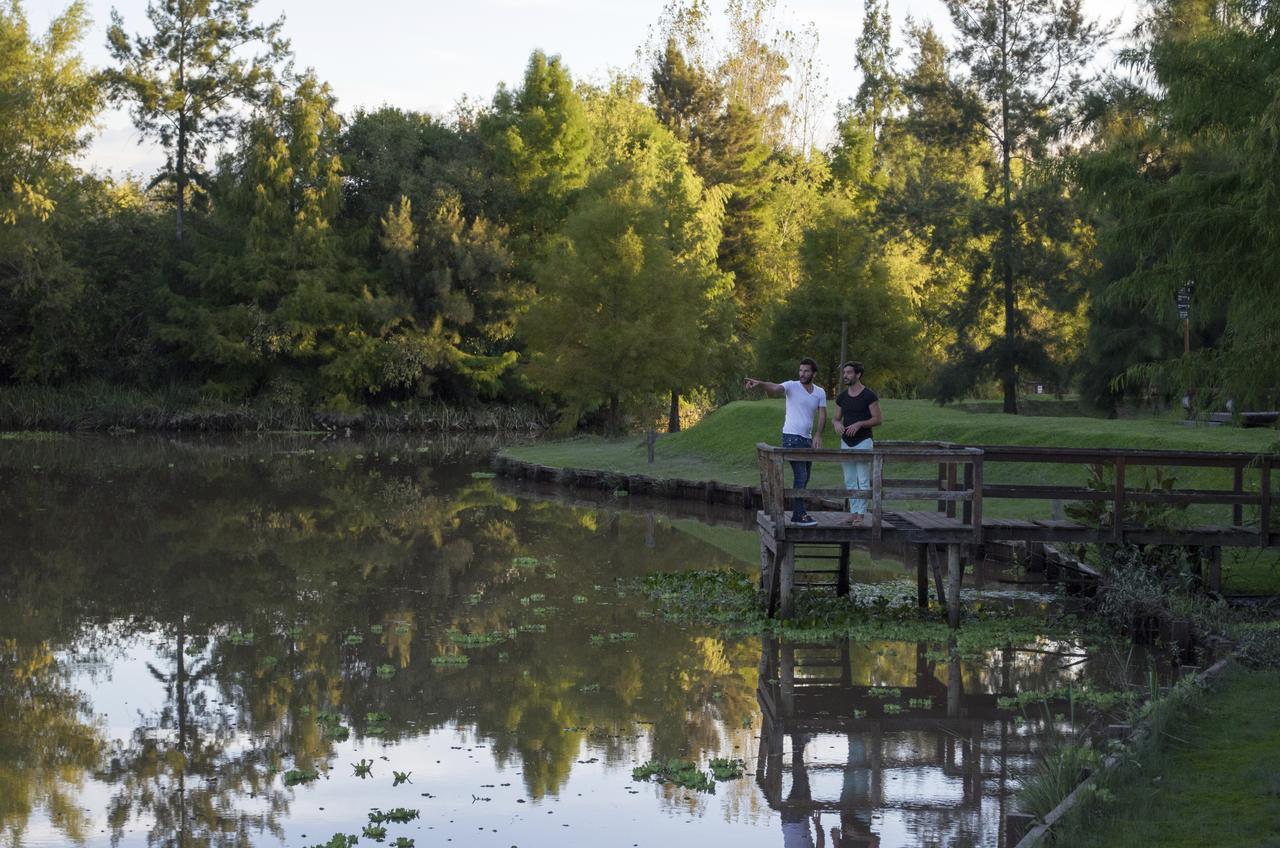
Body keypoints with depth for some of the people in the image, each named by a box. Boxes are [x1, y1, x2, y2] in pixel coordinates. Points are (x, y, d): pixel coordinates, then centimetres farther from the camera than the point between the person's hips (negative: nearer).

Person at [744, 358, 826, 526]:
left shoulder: (820, 392, 7)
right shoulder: (792, 386, -8)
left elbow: (822, 415, 1)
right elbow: (774, 388, -26)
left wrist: (818, 435, -16)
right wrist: (759, 383, -48)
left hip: (807, 439, 6)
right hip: (791, 438, -6)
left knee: (804, 478, 12)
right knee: (801, 477, -12)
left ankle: (797, 515, 20)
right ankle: (801, 514, -7)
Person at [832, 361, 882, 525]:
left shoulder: (869, 396, -8)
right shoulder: (842, 397, 9)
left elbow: (878, 420, -8)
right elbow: (836, 418, 15)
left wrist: (860, 424, -21)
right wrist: (837, 424, -10)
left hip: (863, 442, -6)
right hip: (846, 442, 6)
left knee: (863, 480, -6)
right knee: (850, 480, 7)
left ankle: (861, 514, -4)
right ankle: (853, 512, 12)